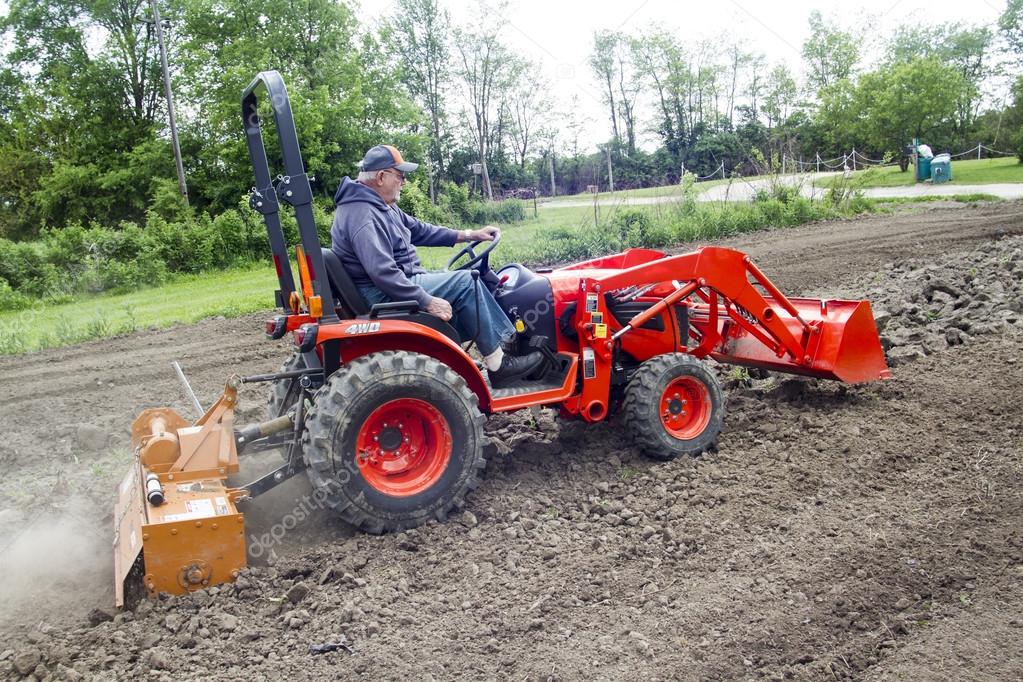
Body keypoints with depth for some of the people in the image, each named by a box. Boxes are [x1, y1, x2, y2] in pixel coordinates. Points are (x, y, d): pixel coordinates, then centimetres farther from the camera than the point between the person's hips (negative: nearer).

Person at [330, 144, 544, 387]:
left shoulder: (379, 205, 12)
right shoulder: (362, 216, -22)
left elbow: (419, 230, 18)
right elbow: (383, 273, -31)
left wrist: (469, 235, 12)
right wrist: (428, 301, -27)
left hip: (401, 281, 11)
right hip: (385, 295, -11)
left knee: (466, 282, 9)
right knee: (465, 282, -15)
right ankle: (499, 365, -8)